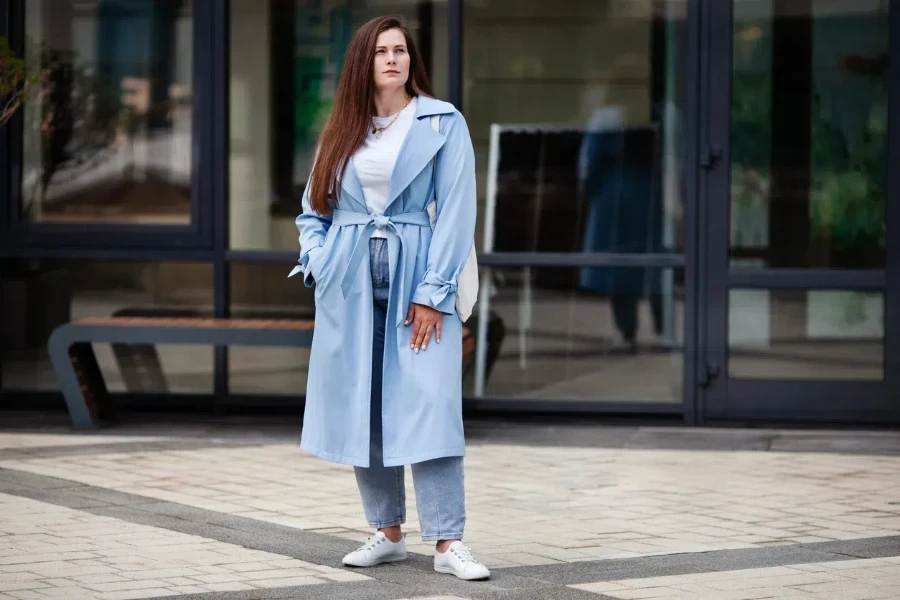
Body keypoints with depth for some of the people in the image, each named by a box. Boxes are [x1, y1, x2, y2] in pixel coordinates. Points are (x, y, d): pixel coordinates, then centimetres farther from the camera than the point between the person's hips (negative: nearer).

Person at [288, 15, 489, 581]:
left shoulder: (444, 123, 0)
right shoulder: (341, 130, 11)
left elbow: (456, 212, -5)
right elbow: (313, 210, 17)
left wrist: (433, 292, -11)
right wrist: (320, 263, -2)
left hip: (416, 277, -4)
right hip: (348, 284, 4)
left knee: (430, 406, -11)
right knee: (360, 407, 5)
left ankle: (449, 543, -11)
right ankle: (388, 533, 15)